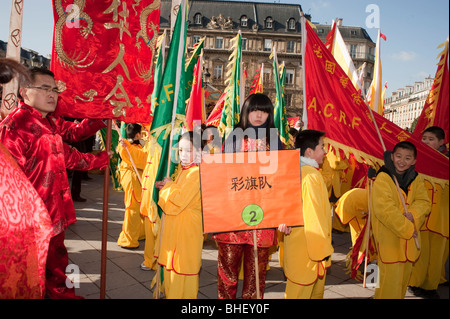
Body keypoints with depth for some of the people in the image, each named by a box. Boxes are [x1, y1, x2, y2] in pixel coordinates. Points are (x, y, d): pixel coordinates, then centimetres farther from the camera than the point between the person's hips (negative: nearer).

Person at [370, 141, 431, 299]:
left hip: (409, 239, 6)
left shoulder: (416, 179, 6)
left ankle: (399, 296, 35)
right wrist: (407, 228, -18)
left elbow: (424, 202, 1)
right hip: (388, 237, -6)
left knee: (405, 275, 18)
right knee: (391, 277, -5)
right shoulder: (382, 178, -14)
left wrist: (412, 214, -20)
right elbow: (384, 209, -20)